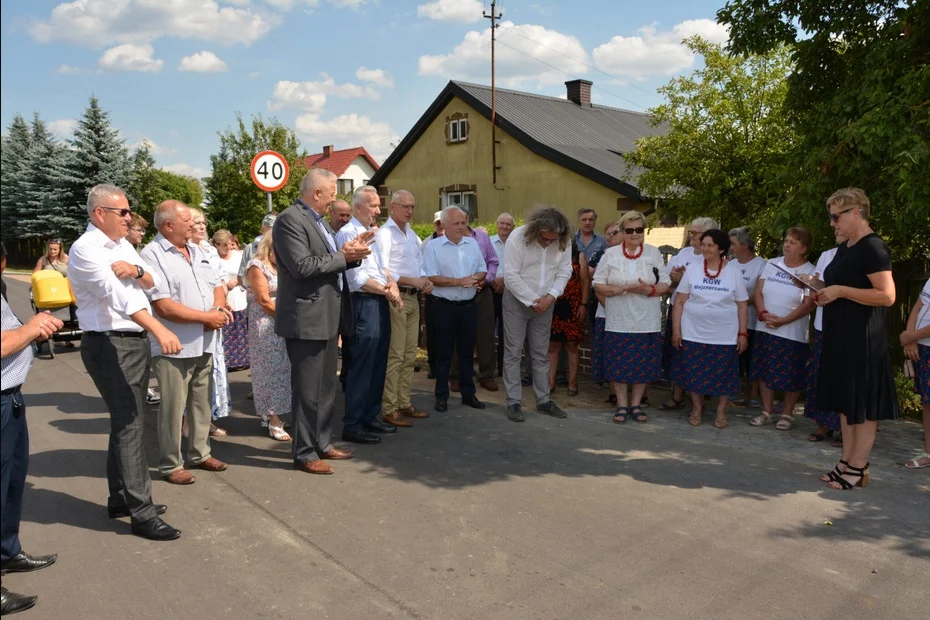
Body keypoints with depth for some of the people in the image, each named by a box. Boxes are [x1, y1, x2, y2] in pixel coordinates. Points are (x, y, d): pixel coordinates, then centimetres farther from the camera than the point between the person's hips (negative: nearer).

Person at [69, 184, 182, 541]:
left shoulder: (123, 244, 13)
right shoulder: (85, 249, -14)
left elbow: (155, 282, 11)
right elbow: (117, 295, -29)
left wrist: (136, 270, -12)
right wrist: (159, 330, -40)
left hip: (137, 341, 9)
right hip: (110, 345, -9)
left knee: (126, 422, 15)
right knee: (130, 425, -7)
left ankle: (121, 498, 28)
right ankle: (142, 514, -2)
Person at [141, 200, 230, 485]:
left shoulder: (197, 250, 12)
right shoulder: (152, 255, -13)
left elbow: (217, 285, 16)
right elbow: (163, 306, -20)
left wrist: (219, 308, -6)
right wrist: (207, 317, -16)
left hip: (205, 342, 7)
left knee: (201, 402, 16)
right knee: (172, 407, 2)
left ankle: (199, 453, 30)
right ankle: (170, 465, 14)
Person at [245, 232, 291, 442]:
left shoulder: (278, 266, 16)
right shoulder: (257, 267, -8)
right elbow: (264, 301, -14)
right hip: (266, 326, -7)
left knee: (280, 369, 8)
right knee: (270, 370, -5)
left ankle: (270, 414, 19)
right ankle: (274, 422, -1)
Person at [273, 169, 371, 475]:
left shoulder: (319, 220, 16)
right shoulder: (290, 220, -14)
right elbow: (302, 266, -23)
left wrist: (351, 252, 0)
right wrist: (343, 256, -16)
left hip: (326, 317, 10)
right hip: (306, 318, -10)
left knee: (325, 386, 17)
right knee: (307, 389, -1)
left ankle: (322, 443, 30)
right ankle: (305, 453, 10)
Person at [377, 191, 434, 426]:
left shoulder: (412, 235, 17)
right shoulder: (385, 233, -10)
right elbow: (382, 271, -18)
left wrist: (425, 279, -1)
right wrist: (413, 281, -20)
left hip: (413, 298, 9)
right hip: (395, 299, -9)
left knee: (409, 355, 12)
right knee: (394, 356, -6)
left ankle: (404, 403, 22)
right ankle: (389, 409, 1)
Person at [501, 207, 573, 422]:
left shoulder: (564, 242, -8)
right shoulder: (518, 238, -19)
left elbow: (564, 272, -1)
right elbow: (511, 275, -19)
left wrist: (550, 297, -15)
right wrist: (532, 301, -16)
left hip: (545, 302, 4)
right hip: (517, 300, -3)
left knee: (541, 354, 10)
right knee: (513, 352, -2)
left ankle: (543, 400, 19)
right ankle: (514, 402, 5)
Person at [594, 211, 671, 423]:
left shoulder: (654, 253, 6)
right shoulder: (611, 254, 4)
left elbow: (665, 284, 6)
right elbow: (598, 284, 2)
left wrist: (649, 290, -14)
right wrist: (619, 289, -15)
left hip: (647, 322, 1)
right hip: (618, 322, -1)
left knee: (644, 365, 5)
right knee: (618, 364, 1)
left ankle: (636, 404, 21)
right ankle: (622, 405, 16)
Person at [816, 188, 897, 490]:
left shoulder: (872, 247, -15)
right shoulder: (844, 248, 14)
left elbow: (887, 295, -23)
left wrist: (839, 291, -21)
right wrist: (826, 291, 8)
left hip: (863, 339, -10)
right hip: (840, 335, 10)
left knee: (863, 403, -1)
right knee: (845, 400, 12)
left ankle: (858, 467, 6)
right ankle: (847, 461, 20)